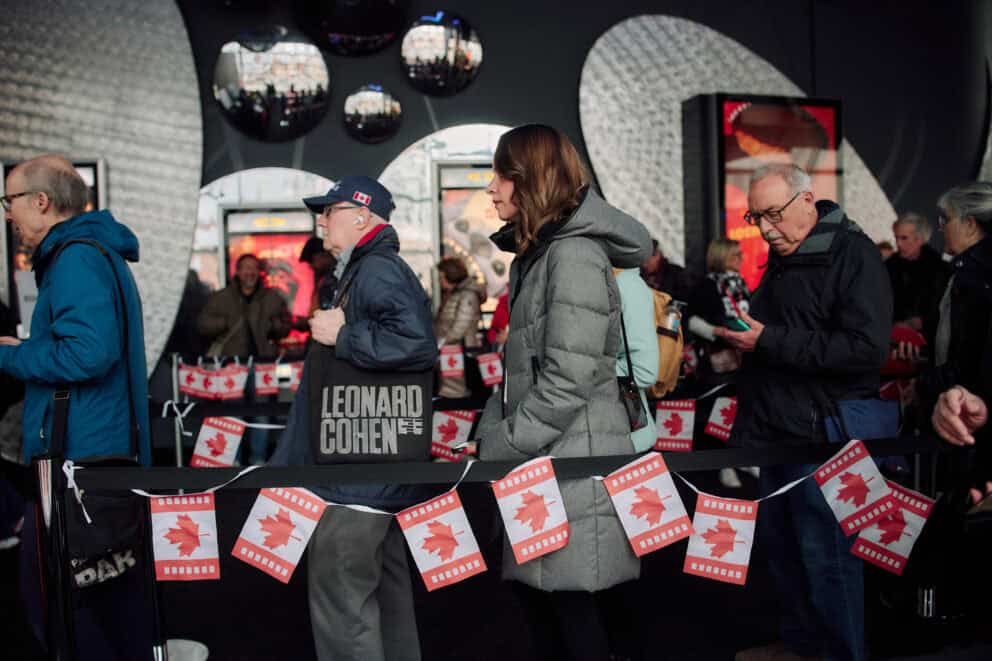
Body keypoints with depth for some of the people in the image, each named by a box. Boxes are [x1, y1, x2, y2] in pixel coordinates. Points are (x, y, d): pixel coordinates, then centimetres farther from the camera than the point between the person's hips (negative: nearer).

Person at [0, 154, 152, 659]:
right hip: (109, 449, 10)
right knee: (113, 581, 17)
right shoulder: (97, 250, 16)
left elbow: (88, 352, -28)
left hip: (80, 454, -10)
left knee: (47, 589, -3)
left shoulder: (76, 259, -16)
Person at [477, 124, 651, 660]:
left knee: (570, 606, 1)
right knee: (537, 596, 15)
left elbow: (568, 383, -21)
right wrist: (490, 433, 9)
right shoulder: (534, 254, 14)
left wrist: (502, 449, -14)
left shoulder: (574, 255, -15)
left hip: (573, 465, -9)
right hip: (539, 462, 9)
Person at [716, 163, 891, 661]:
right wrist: (741, 328, 4)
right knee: (779, 544, 17)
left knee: (826, 557, -1)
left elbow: (867, 349, -24)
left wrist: (768, 341, -23)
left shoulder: (853, 255, -13)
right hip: (776, 432, 9)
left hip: (822, 436, -9)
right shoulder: (781, 259, 13)